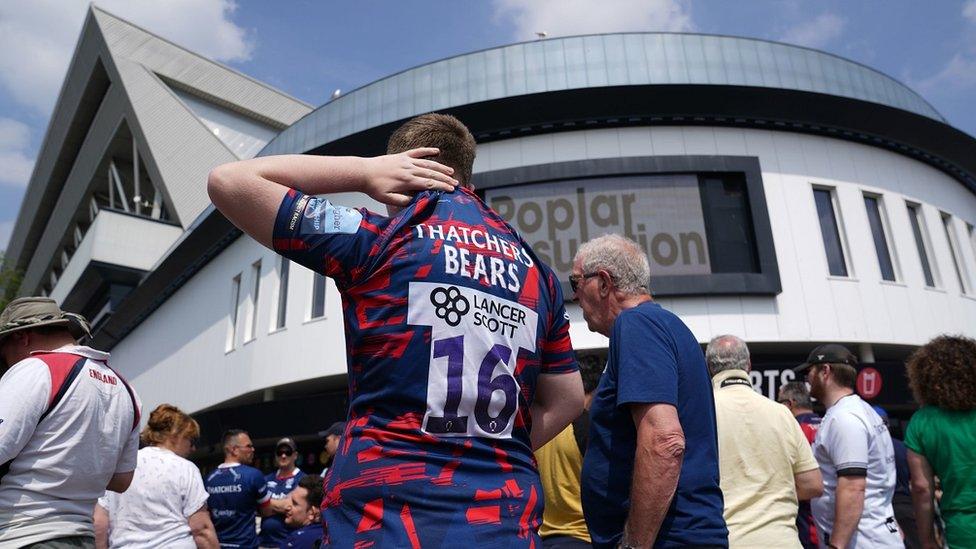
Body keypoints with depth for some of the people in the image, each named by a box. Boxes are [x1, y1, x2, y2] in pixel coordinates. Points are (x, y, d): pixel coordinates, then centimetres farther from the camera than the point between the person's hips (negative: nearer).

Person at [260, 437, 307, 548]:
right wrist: (278, 506, -10)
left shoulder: (302, 479, -8)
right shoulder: (267, 479, 11)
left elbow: (289, 507, -16)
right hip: (264, 541, 5)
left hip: (288, 542, -5)